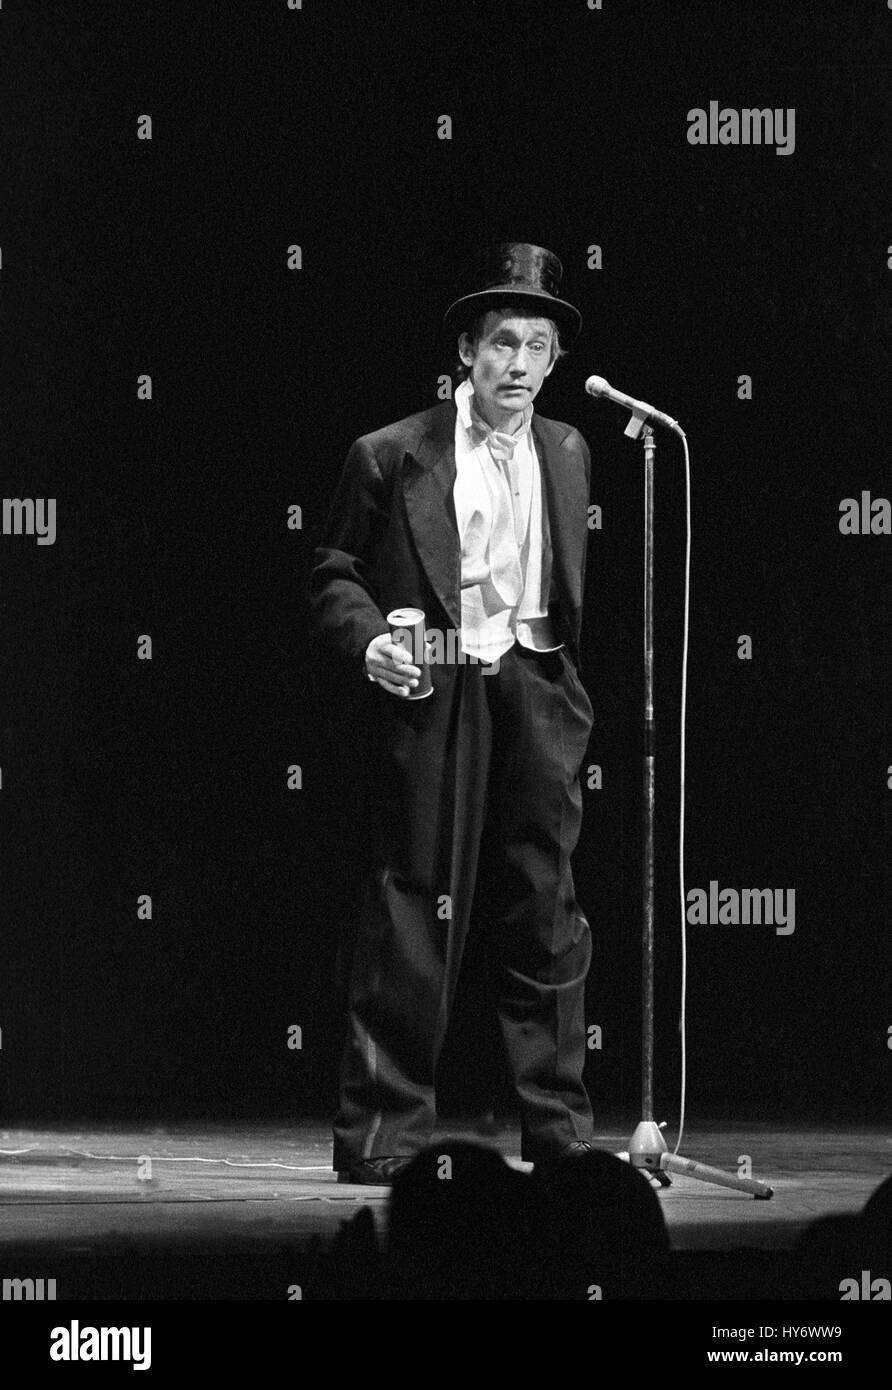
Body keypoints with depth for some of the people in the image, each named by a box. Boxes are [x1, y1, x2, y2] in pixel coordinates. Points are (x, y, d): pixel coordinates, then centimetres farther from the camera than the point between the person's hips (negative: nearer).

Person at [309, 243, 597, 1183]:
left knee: (546, 915, 4)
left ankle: (558, 1131, 10)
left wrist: (570, 682, 12)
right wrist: (369, 641, -14)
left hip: (536, 692, 4)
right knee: (413, 916, -3)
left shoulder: (567, 455, 13)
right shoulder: (393, 458, -1)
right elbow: (334, 573, 4)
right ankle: (383, 1132, 4)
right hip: (432, 695, -4)